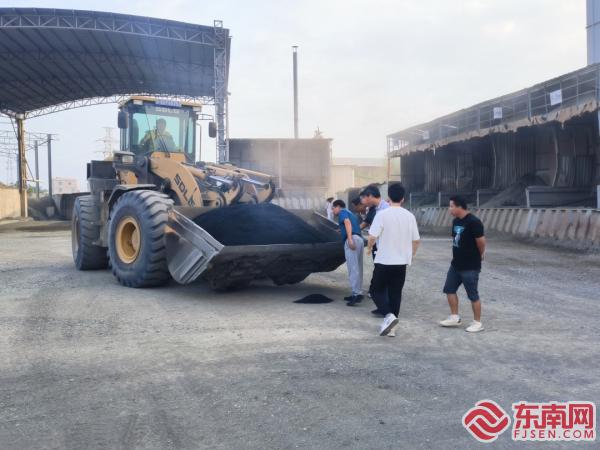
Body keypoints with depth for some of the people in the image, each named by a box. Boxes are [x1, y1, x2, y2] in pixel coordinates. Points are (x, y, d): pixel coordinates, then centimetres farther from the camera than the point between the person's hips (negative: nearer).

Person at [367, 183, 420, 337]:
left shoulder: (382, 214, -12)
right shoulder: (409, 216, 1)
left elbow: (372, 236, -14)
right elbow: (416, 240, 6)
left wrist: (370, 248, 8)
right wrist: (411, 255, 22)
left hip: (384, 261, -4)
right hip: (402, 262, 4)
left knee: (378, 290, 10)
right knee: (396, 293, 13)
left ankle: (389, 315, -13)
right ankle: (391, 327, 16)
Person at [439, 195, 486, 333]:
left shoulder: (473, 222, -20)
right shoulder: (456, 221, 7)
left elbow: (481, 242, -18)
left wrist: (479, 256, -2)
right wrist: (457, 255, 10)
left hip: (470, 267, -9)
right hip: (456, 264, 9)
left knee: (473, 295, 2)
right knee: (449, 289, 12)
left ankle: (477, 323, 15)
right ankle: (454, 318, 25)